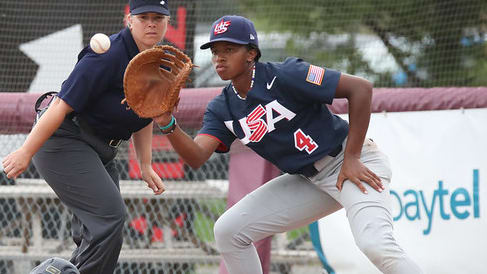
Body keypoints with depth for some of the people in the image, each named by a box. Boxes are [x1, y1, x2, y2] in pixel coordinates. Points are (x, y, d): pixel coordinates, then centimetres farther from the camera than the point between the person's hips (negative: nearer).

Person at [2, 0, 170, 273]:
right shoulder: (108, 56, -22)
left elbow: (144, 117, 19)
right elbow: (63, 105, -24)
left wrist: (146, 166, 15)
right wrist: (26, 152, -25)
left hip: (102, 152, 9)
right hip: (63, 141, -9)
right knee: (110, 215, -20)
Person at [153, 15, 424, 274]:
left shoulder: (284, 76, -20)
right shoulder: (222, 110, 1)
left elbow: (361, 88, -22)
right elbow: (196, 156, -11)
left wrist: (351, 158, -21)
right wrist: (168, 124, -30)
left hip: (355, 162, -8)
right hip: (309, 181, 8)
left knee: (374, 244, -33)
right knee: (228, 231, 3)